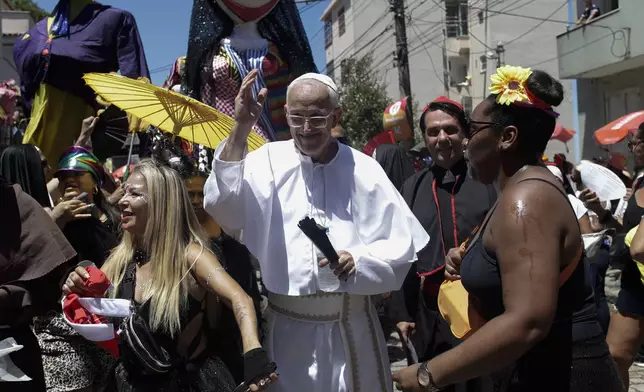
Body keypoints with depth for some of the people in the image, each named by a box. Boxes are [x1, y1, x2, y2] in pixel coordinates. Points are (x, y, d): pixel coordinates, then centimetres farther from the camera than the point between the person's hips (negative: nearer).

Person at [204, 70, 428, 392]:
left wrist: (359, 260, -18)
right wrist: (241, 127, -25)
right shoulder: (268, 161, -2)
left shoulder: (363, 169, -1)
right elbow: (223, 205, -19)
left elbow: (402, 243, 1)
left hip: (351, 325, 1)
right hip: (287, 326, -1)